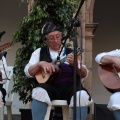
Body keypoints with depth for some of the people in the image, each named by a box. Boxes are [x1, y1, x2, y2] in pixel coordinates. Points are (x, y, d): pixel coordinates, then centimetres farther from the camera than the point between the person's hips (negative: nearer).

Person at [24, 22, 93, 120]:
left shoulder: (71, 53, 14)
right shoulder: (40, 52, 15)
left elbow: (84, 74, 5)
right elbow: (28, 72, 6)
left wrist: (75, 64, -15)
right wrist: (40, 64, -12)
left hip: (69, 87, 1)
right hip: (50, 88, 0)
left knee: (82, 96, -32)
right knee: (39, 93, -34)